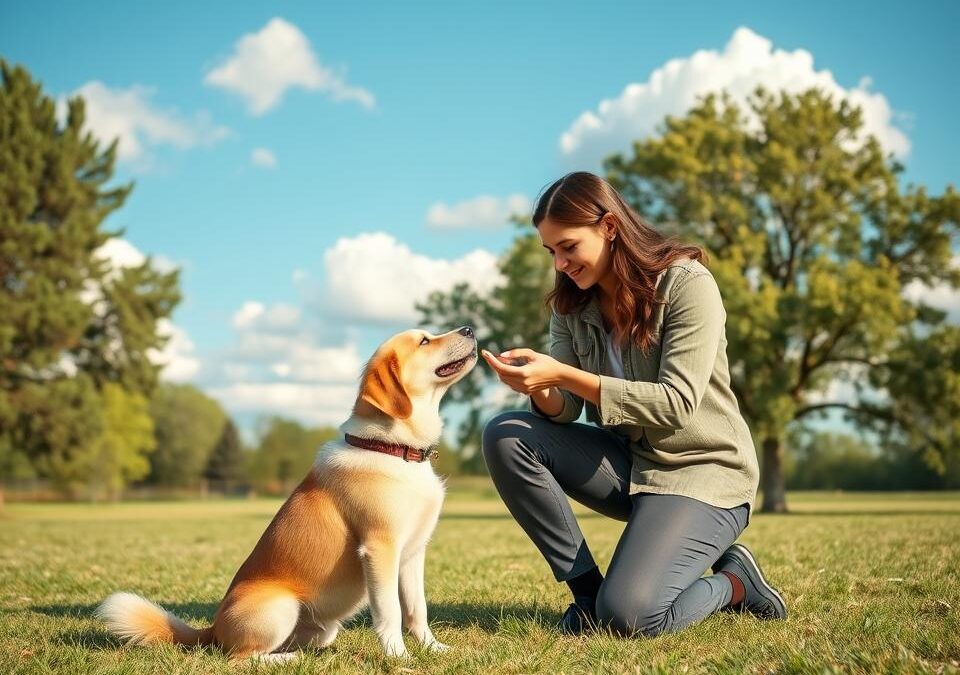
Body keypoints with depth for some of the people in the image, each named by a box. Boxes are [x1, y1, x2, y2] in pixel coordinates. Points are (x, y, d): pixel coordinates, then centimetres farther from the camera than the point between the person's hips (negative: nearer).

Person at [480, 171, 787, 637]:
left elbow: (676, 403, -23)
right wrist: (537, 386, -28)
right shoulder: (571, 304, 3)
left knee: (627, 616, -26)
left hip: (700, 470, -7)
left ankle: (732, 581, 6)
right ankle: (586, 588, -7)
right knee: (505, 436, -16)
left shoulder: (686, 284, -15)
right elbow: (564, 410, -3)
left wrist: (564, 375, -31)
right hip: (627, 462, 7)